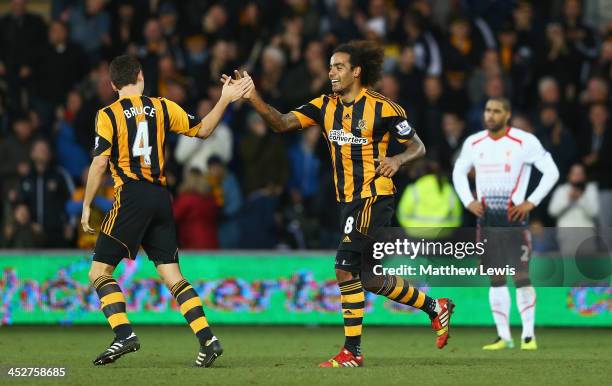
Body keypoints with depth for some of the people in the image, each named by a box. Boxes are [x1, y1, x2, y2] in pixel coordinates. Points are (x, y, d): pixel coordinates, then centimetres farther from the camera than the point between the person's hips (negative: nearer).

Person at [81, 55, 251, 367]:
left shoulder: (109, 115, -2)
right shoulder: (161, 107, 9)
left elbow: (99, 164, -7)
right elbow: (202, 129, 17)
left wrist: (86, 207, -1)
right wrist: (225, 100, 23)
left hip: (130, 196, -5)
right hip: (160, 197, 5)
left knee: (99, 271, 1)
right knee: (172, 274, 7)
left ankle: (124, 334, -16)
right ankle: (207, 339, -4)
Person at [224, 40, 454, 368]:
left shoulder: (383, 108, -8)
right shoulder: (325, 106, 7)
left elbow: (418, 146, 0)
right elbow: (282, 123, -3)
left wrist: (397, 160, -21)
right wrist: (253, 98, -18)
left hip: (374, 197, -7)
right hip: (349, 200, 7)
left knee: (345, 269, -17)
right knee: (372, 279, 10)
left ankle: (352, 351, -12)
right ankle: (435, 307, 30)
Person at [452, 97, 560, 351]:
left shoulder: (524, 142, -8)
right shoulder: (474, 143, 6)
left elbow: (552, 172, -5)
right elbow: (458, 172, 21)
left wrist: (531, 202, -10)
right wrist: (468, 201, 7)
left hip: (514, 217, -4)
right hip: (486, 218, 4)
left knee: (521, 276, -7)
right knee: (496, 279, 4)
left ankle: (528, 335, 0)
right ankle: (503, 336, 9)